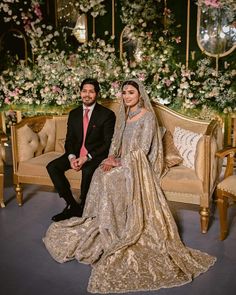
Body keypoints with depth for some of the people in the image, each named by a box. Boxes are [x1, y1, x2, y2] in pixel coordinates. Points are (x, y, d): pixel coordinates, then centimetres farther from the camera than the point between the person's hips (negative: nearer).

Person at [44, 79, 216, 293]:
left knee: (108, 180, -28)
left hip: (137, 166, -7)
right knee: (99, 174, -19)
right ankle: (101, 224, -8)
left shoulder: (148, 117, -10)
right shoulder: (123, 115, 14)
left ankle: (112, 230, -14)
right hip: (122, 162, 7)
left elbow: (142, 150, -15)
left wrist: (119, 162, -18)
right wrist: (111, 157, -3)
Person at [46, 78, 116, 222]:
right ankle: (72, 205, -8)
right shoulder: (74, 114, 11)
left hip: (96, 155, -5)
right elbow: (69, 139, 10)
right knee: (52, 167, -17)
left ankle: (83, 208, -13)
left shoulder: (107, 114, -6)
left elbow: (109, 143, -11)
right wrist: (71, 157, -12)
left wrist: (86, 157, -21)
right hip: (76, 154, 6)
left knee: (87, 171, -36)